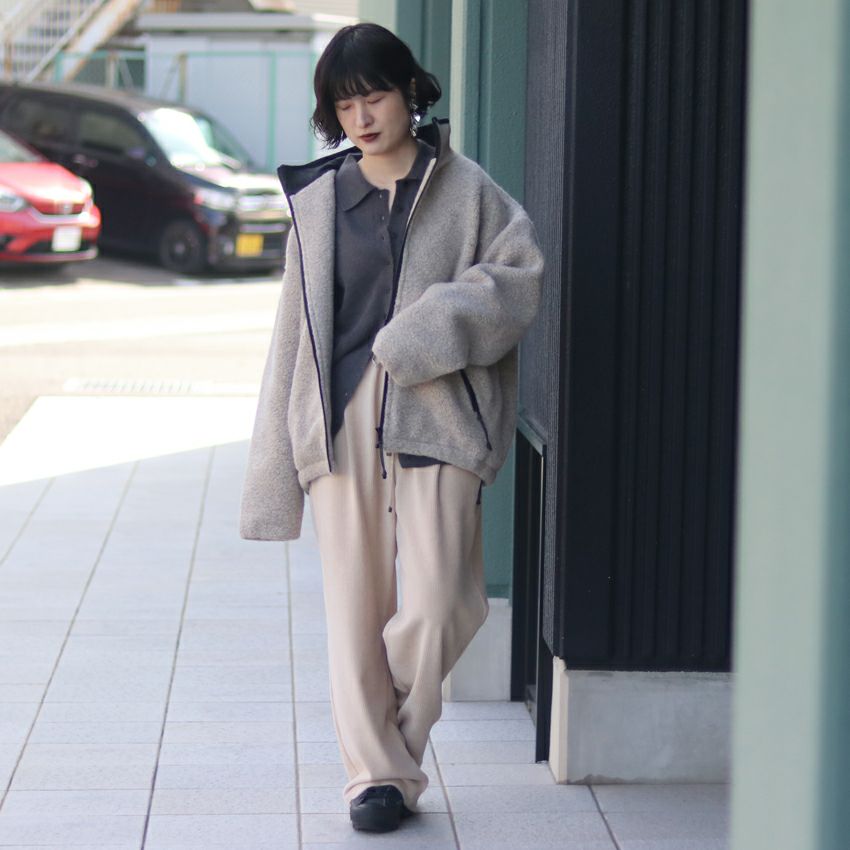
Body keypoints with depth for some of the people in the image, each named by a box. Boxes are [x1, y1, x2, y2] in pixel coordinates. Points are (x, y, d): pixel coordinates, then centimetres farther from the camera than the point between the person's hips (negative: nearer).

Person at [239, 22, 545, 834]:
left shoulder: (465, 190, 6)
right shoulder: (317, 201, 12)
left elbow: (525, 274, 1)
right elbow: (296, 328, 13)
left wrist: (444, 321, -16)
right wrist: (273, 463, 11)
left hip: (434, 417, -2)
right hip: (340, 421, 2)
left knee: (439, 605, -9)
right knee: (353, 607, 1)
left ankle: (396, 733, 17)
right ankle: (376, 772, 12)